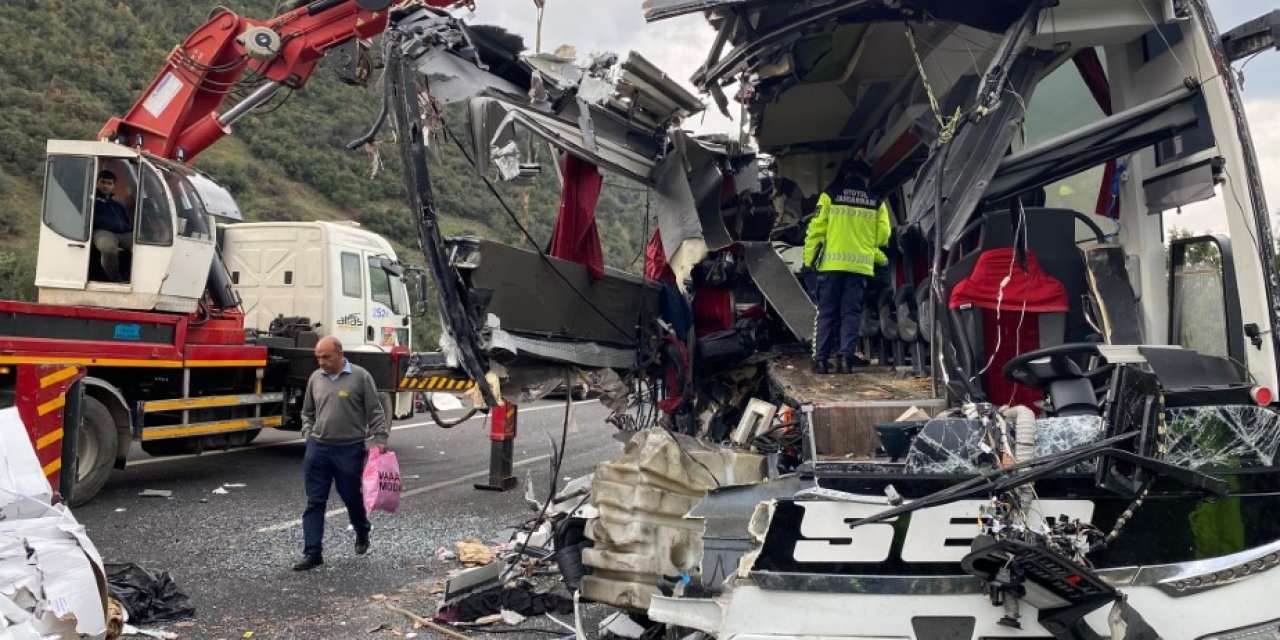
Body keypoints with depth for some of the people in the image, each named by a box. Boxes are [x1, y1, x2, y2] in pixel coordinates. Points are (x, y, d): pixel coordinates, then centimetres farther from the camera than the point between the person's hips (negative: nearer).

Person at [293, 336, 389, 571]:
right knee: (314, 502, 2)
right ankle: (312, 553, 6)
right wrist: (308, 434, 9)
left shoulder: (360, 377, -6)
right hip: (317, 448, 4)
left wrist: (380, 439, -11)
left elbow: (375, 412, -4)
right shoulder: (315, 378, 7)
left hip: (349, 449, -3)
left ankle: (362, 533, 38)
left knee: (352, 497, 11)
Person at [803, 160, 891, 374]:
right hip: (860, 265, 1)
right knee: (851, 313, 4)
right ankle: (846, 357, -5)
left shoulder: (830, 195, 4)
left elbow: (816, 229, -1)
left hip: (832, 264, -1)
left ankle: (821, 358, 0)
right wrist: (880, 257, 27)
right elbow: (882, 236, 9)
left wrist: (809, 258, 5)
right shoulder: (876, 202, 9)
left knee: (827, 312, 4)